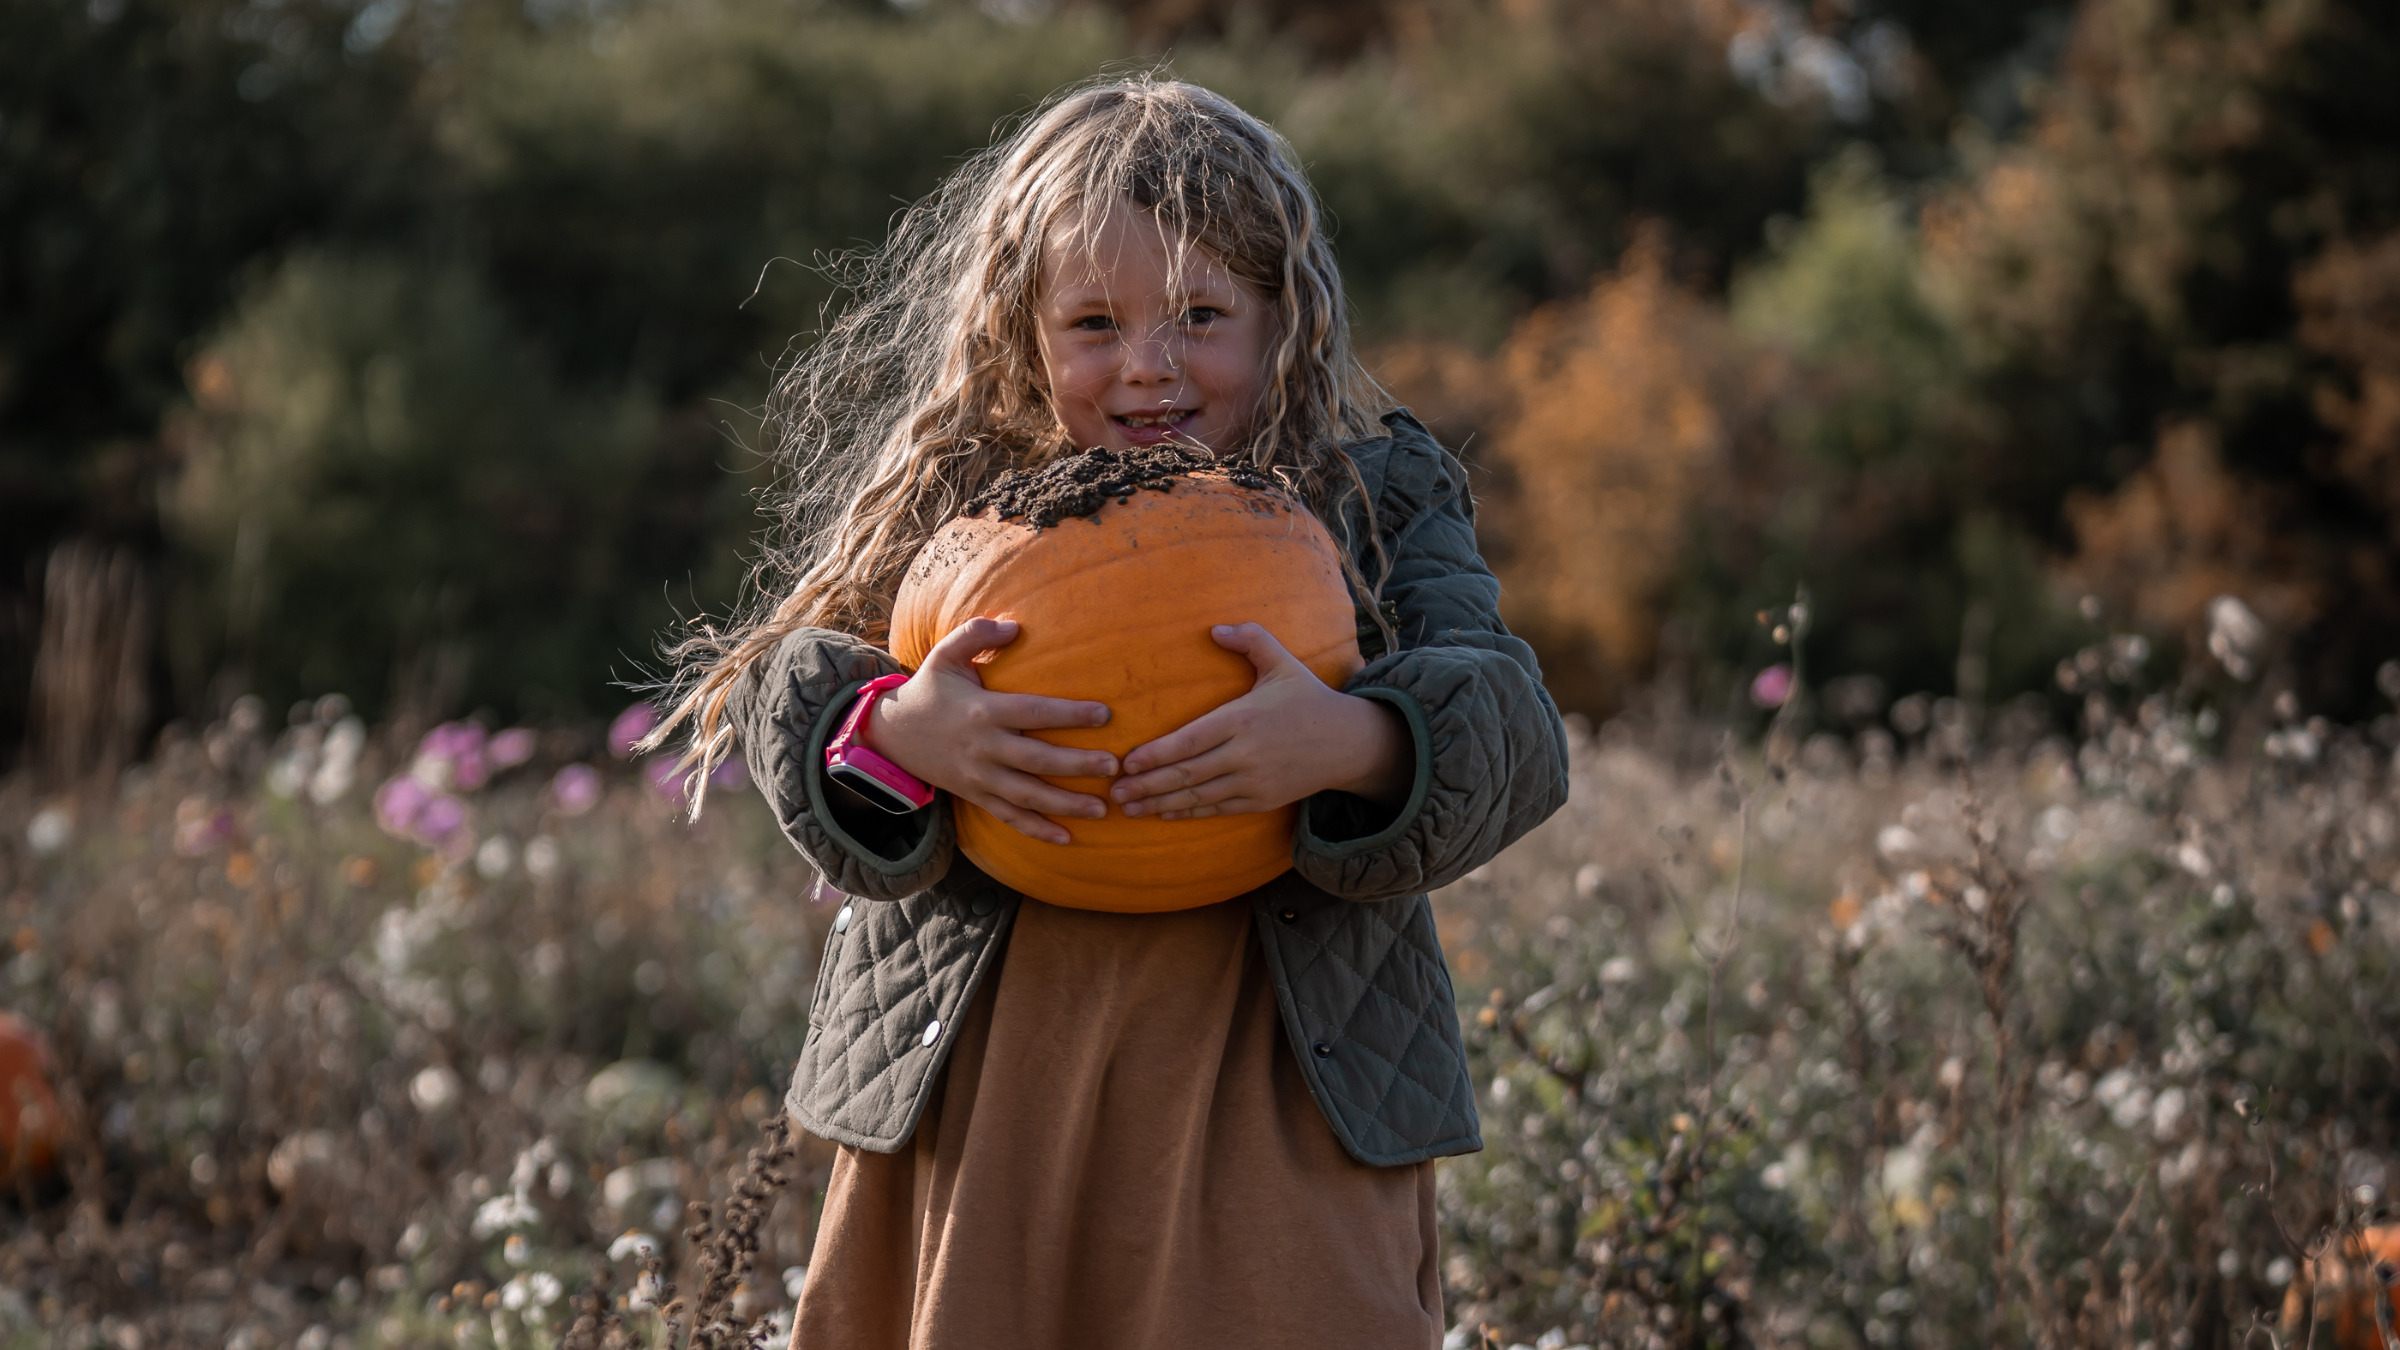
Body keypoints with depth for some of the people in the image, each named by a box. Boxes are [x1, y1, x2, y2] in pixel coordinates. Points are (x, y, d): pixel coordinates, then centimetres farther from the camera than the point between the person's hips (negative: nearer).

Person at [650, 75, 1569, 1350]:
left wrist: (1351, 743, -28)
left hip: (1281, 1093, -1)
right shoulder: (956, 499, 6)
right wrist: (895, 732, -23)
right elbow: (780, 675, 0)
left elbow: (1510, 729, -7)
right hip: (980, 1082, 1)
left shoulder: (1378, 499, 4)